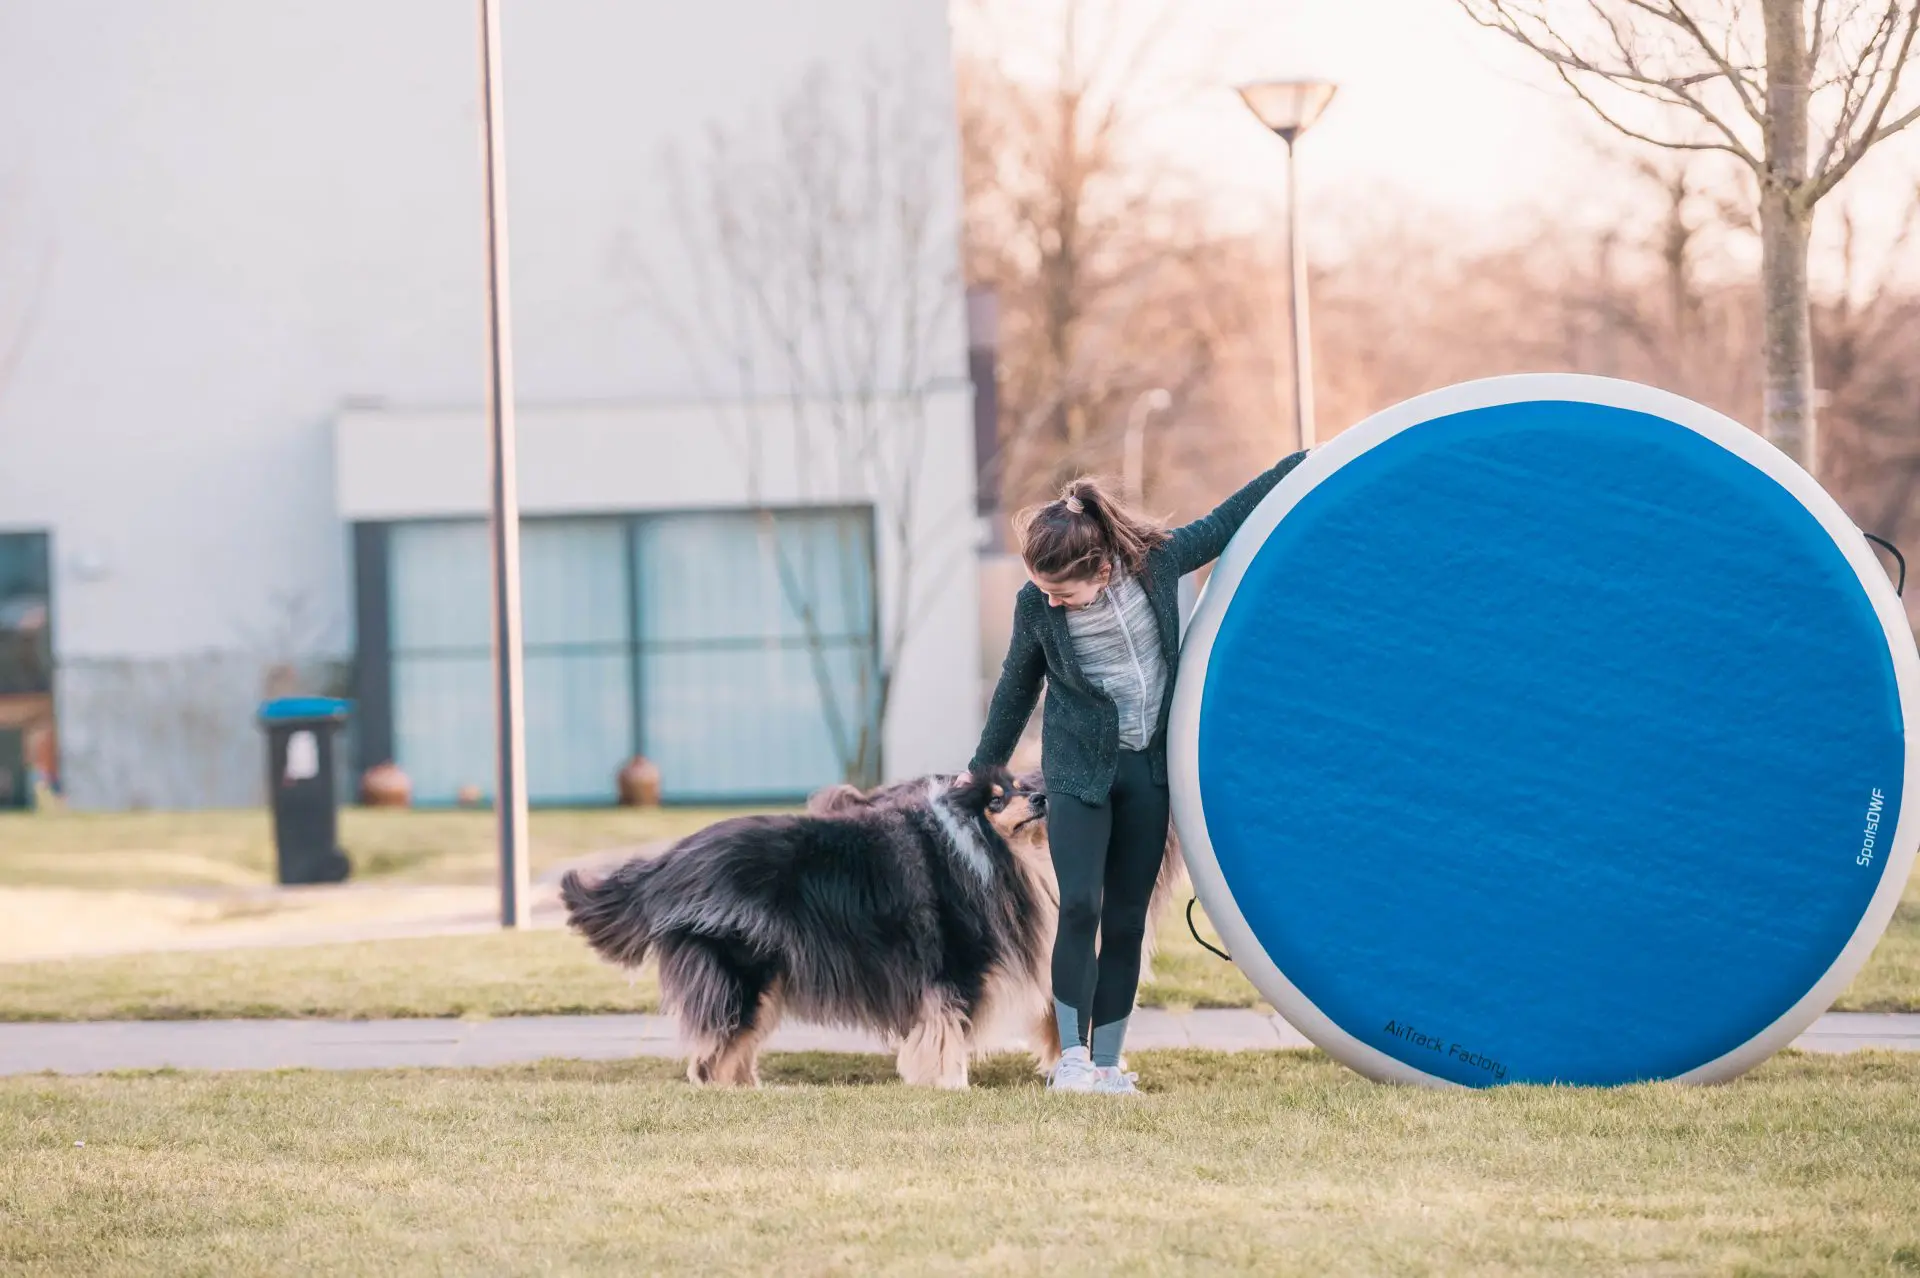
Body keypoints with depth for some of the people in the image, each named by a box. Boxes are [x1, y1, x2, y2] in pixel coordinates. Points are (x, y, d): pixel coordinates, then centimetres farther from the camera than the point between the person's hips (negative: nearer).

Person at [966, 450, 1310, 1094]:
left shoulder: (1155, 561, -13)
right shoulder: (1036, 606, -13)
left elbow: (1224, 523, 5)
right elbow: (1018, 684, 5)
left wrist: (1306, 463, 10)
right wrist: (985, 766, 17)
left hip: (1148, 769, 2)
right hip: (1078, 770, -2)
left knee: (1126, 920, 3)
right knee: (1081, 907, -16)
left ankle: (1106, 1064, 8)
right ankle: (1072, 1056, -7)